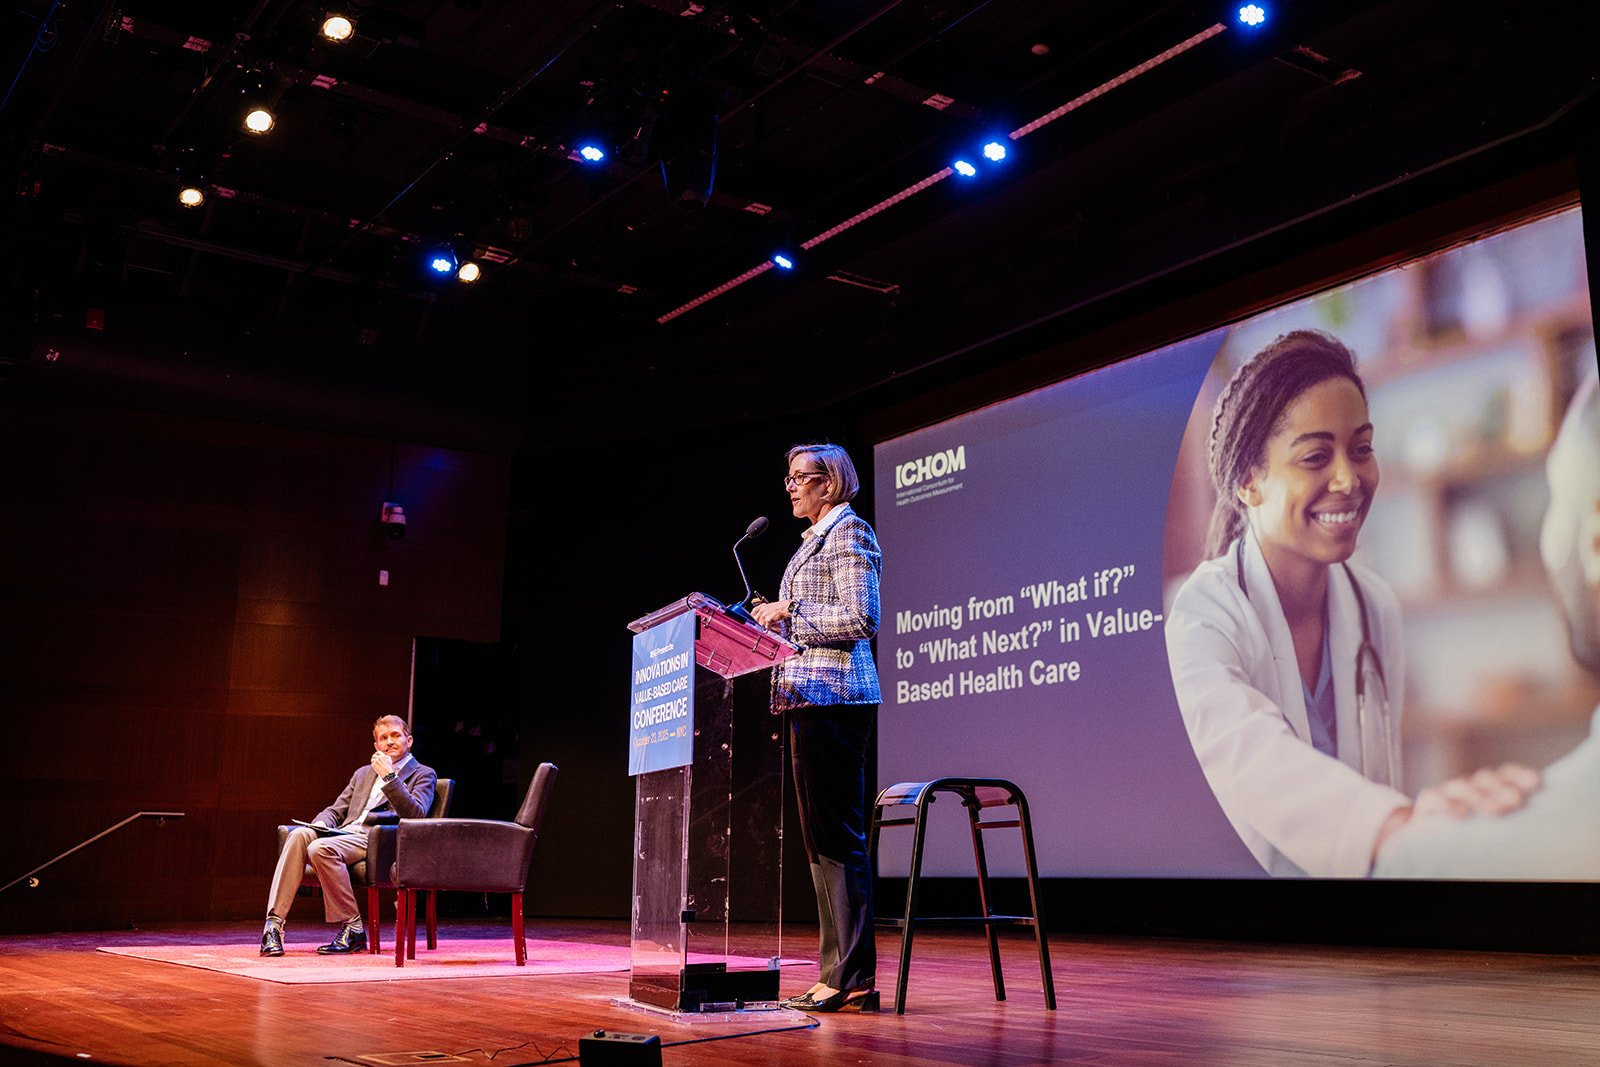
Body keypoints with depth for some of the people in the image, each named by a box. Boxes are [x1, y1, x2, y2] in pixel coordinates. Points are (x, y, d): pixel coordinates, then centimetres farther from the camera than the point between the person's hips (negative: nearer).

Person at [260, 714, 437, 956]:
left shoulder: (423, 774, 12)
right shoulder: (363, 773, 31)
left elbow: (416, 814, -6)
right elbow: (335, 810, 26)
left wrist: (389, 775, -10)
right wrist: (320, 824, 2)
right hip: (345, 834, 6)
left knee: (321, 848, -32)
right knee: (299, 835, -25)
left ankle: (353, 928, -22)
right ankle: (274, 922, -30)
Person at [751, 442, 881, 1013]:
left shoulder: (849, 531, -5)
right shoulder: (816, 539, 23)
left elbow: (861, 618, -16)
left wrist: (790, 615, -11)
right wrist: (777, 619, 13)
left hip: (833, 697, -10)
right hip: (810, 697, 10)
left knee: (835, 837, -10)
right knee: (825, 838, 10)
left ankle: (852, 978, -6)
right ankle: (842, 974, 14)